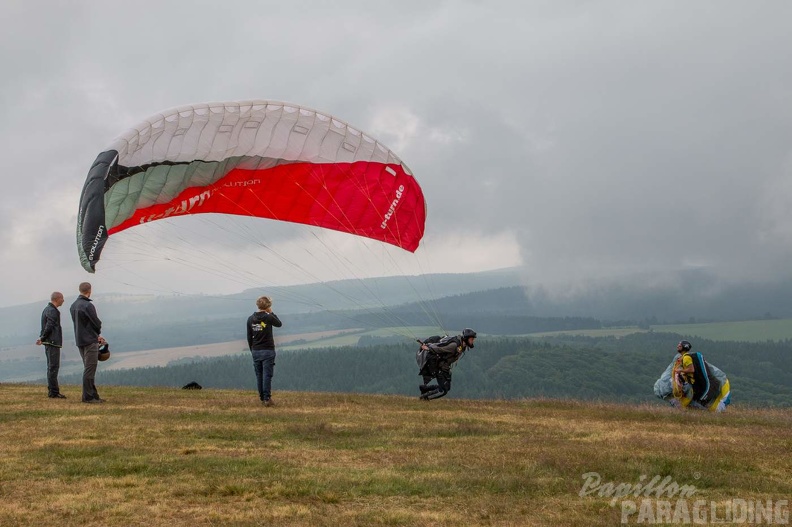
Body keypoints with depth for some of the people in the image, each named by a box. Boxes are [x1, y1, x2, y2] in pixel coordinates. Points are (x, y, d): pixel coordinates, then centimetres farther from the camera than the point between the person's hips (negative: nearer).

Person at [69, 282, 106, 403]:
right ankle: (88, 396, -5)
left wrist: (96, 335, 12)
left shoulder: (73, 306, 12)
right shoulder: (88, 305, -17)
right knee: (89, 369, -6)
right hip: (90, 341, -9)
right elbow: (97, 323, -13)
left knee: (88, 368, 14)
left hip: (79, 341, 9)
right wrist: (98, 333, 11)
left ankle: (93, 395, 17)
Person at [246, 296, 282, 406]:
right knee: (267, 375, -3)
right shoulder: (268, 317, -12)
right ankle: (267, 398, -6)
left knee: (259, 376, 10)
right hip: (267, 351, -4)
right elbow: (279, 324, 7)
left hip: (255, 351, 4)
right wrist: (271, 313, 9)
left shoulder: (250, 319, 3)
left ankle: (262, 398, 14)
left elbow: (249, 337, 9)